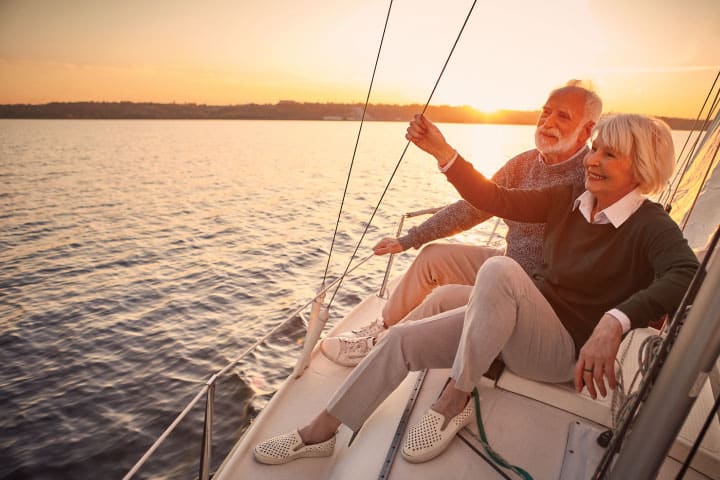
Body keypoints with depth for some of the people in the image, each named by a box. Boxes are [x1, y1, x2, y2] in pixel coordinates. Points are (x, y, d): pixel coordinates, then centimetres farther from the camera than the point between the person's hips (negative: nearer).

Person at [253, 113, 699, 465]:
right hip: (515, 328, 6)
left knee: (499, 269, -35)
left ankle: (455, 399, -17)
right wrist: (442, 152, -11)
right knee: (402, 338, -8)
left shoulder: (650, 224, -11)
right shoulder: (569, 199, 5)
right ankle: (321, 432, 6)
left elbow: (685, 274, -30)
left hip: (567, 350, -5)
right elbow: (495, 199, -2)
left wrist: (614, 322, -46)